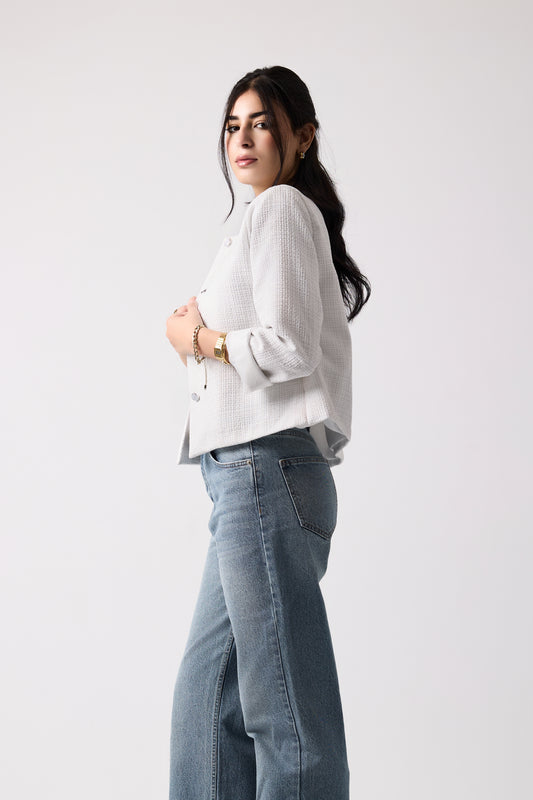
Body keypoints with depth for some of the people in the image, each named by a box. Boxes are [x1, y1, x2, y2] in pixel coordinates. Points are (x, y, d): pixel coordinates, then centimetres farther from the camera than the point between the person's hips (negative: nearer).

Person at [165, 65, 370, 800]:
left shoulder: (281, 208, -5)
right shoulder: (281, 217, 25)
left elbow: (290, 350, -16)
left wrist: (197, 338, -2)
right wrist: (203, 339, 11)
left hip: (264, 467, -10)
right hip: (256, 474, 10)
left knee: (285, 710, -8)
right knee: (208, 695, 12)